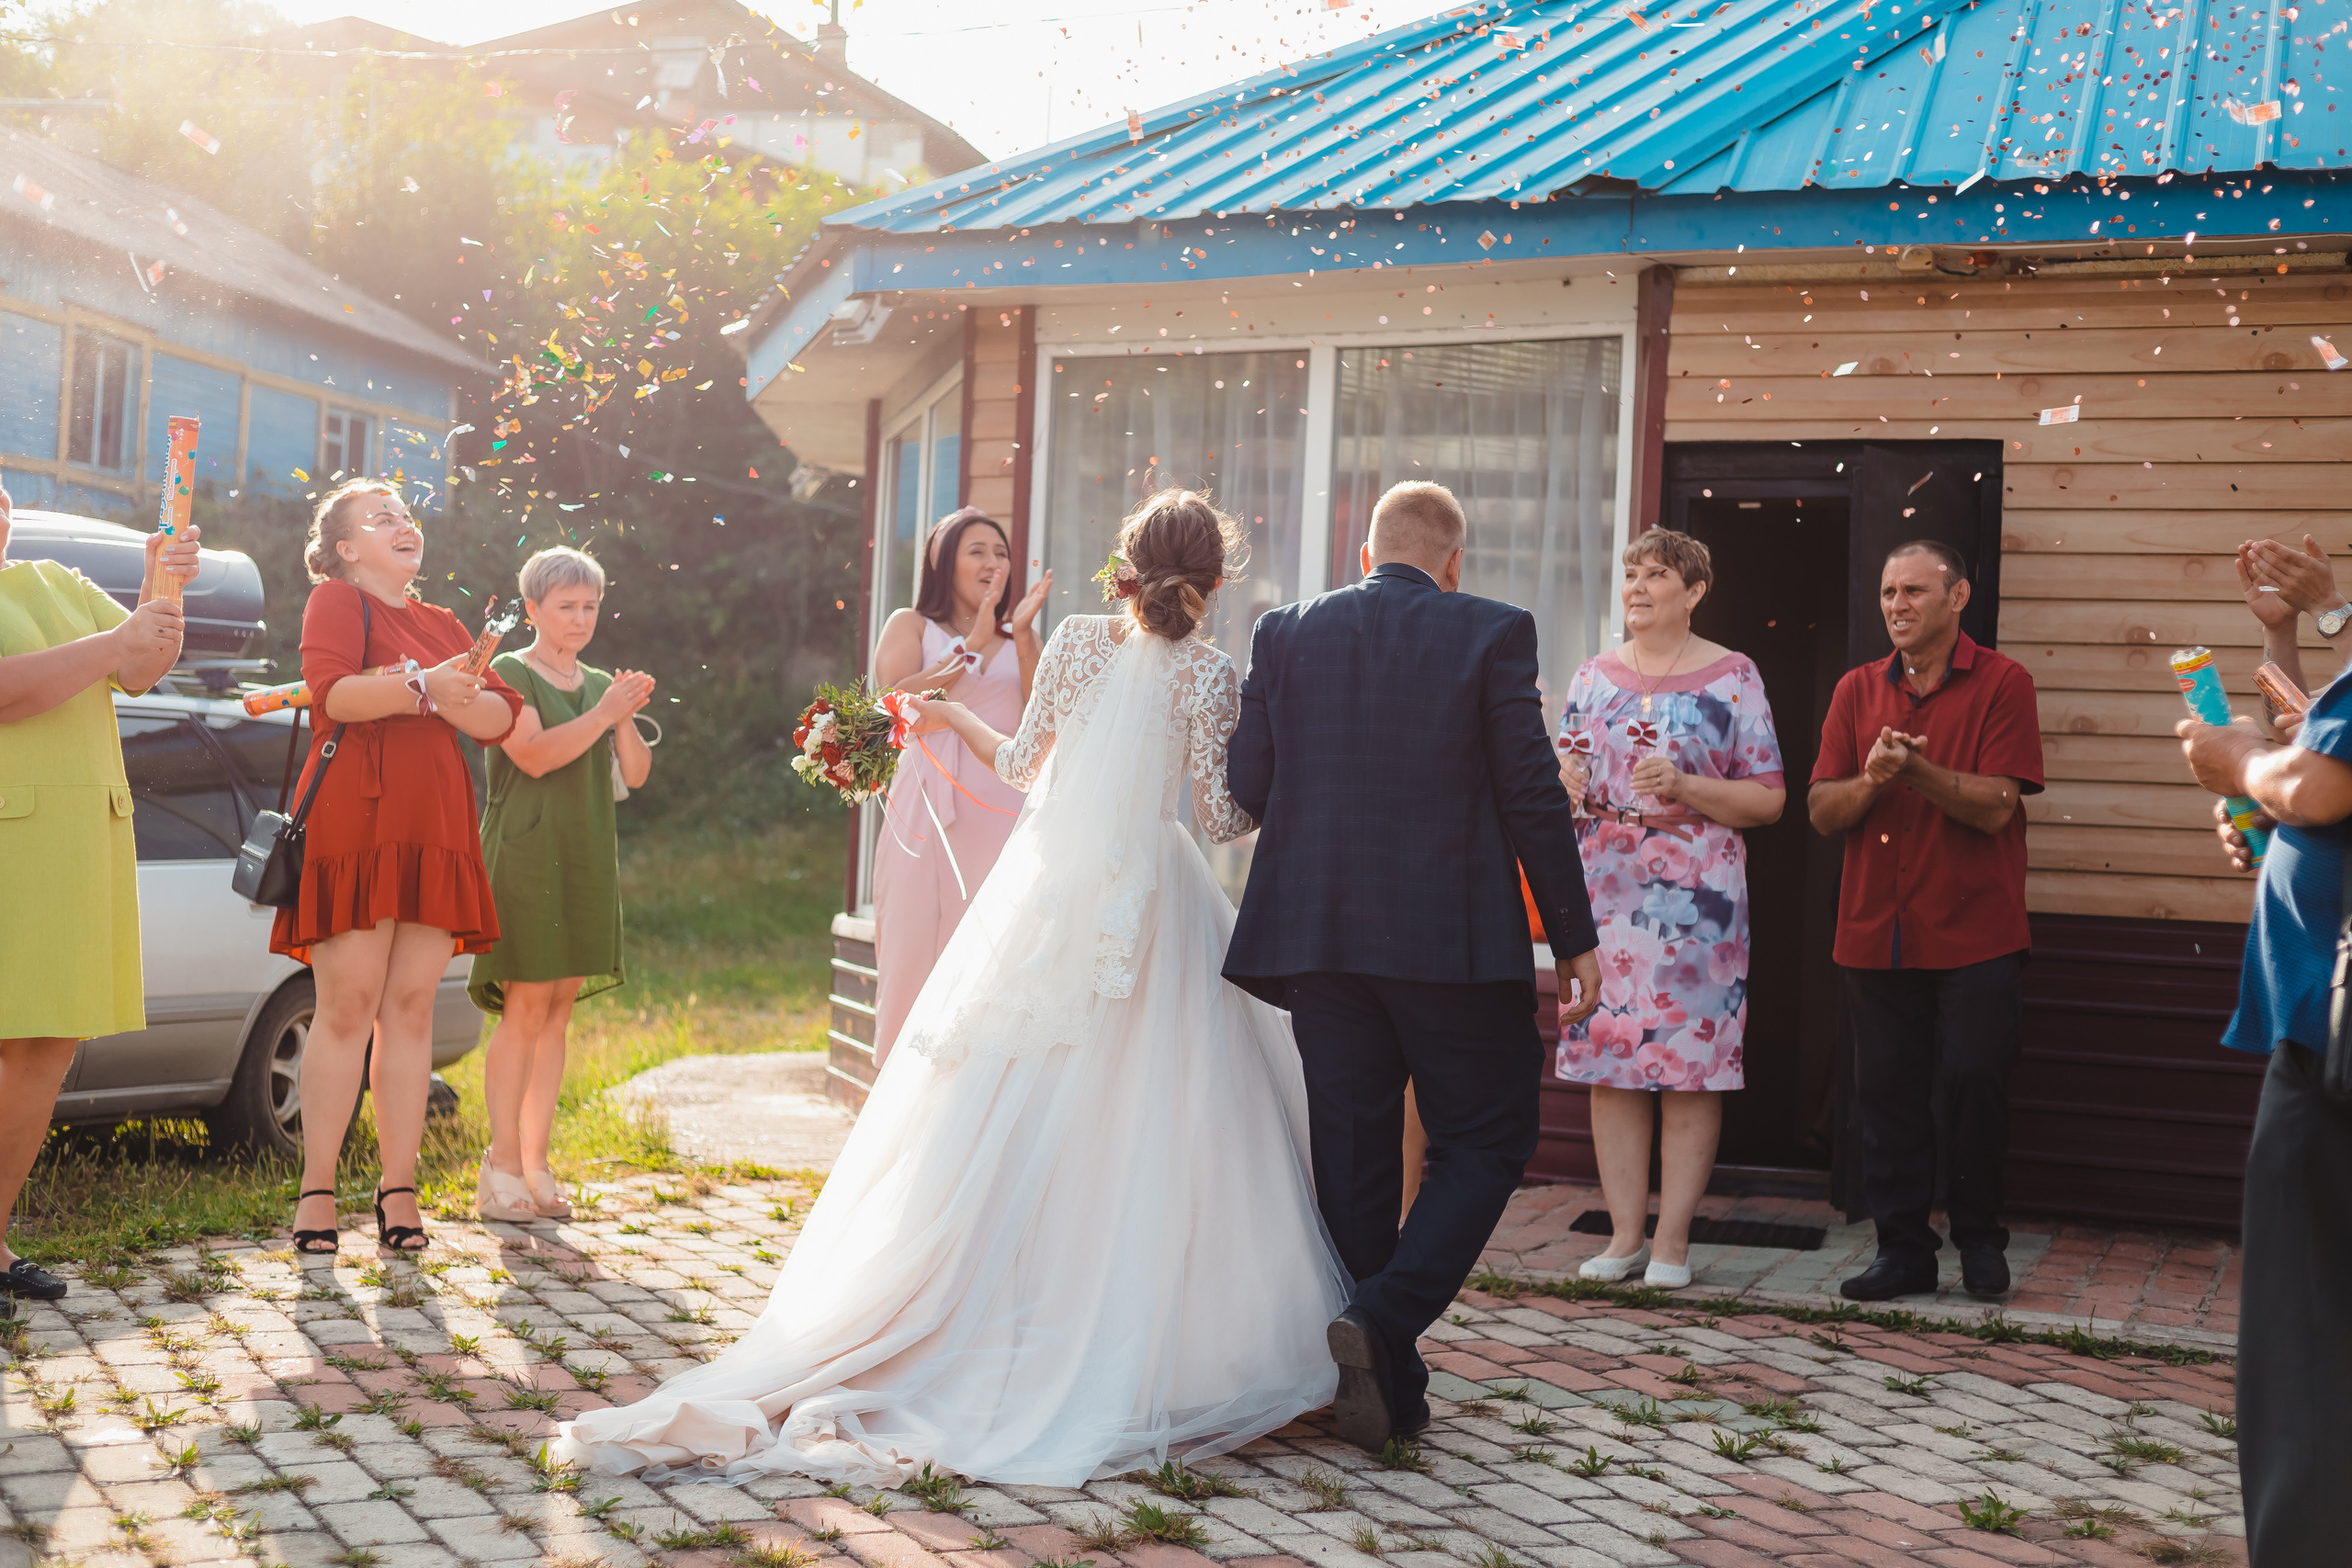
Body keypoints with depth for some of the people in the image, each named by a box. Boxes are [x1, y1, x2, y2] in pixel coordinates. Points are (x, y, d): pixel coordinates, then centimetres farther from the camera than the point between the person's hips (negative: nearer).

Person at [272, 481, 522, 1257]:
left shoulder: (443, 625, 24)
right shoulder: (336, 601, 6)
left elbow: (502, 717, 12)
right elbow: (331, 692, -13)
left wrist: (450, 697, -7)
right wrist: (421, 687, -21)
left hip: (434, 828, 6)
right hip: (354, 821, -5)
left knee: (411, 1009, 2)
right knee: (347, 1006, -8)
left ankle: (399, 1188, 4)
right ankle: (316, 1188, -2)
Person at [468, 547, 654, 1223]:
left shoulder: (600, 685, 16)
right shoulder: (509, 673, -1)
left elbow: (635, 774, 8)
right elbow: (535, 754, -15)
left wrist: (627, 718, -8)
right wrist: (605, 713, -18)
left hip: (586, 860, 6)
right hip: (526, 855, -6)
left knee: (559, 1010, 5)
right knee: (526, 1008, -10)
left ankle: (534, 1165, 9)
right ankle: (501, 1169, -6)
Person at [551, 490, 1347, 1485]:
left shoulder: (1075, 641, 2)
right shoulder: (1209, 673, -5)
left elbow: (1024, 766, 9)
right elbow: (1222, 817, -4)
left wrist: (954, 720, 26)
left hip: (1047, 891, 3)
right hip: (1151, 903, -2)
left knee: (1010, 1119, 7)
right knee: (1148, 1122, 3)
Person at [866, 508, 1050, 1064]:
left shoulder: (1021, 637, 19)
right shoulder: (911, 625, 12)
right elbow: (893, 700, -7)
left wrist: (1021, 637, -2)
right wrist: (972, 644, -8)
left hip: (1004, 817, 2)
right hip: (931, 816, -2)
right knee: (919, 958, -4)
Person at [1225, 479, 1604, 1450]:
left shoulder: (1285, 634, 5)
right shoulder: (1492, 633, -3)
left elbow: (1246, 786, 3)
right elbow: (1533, 797, -6)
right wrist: (1574, 939, 0)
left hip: (1318, 934, 4)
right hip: (1454, 935, -3)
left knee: (1353, 1160, 10)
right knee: (1485, 1143, 10)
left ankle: (1389, 1395, 15)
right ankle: (1385, 1318, -9)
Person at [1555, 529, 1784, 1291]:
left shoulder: (1732, 677, 1)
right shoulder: (1595, 675, 13)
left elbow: (1768, 798, -1)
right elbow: (1565, 778, 17)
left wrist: (1684, 787, -15)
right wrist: (1563, 783, -6)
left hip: (1694, 893, -4)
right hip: (1605, 889, 4)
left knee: (1689, 1066, -3)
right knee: (1608, 1060, 3)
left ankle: (1672, 1240, 5)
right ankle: (1624, 1233, 12)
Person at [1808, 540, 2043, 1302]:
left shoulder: (2002, 683, -2)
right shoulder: (1858, 689, 10)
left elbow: (1995, 805, -12)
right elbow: (1822, 810, 5)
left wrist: (1913, 768, -23)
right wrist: (1871, 780, -15)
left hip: (1974, 934, -3)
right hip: (1874, 932, 4)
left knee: (1973, 1083, -2)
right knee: (1887, 1094, 5)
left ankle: (1979, 1239, 17)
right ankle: (1904, 1247, 15)